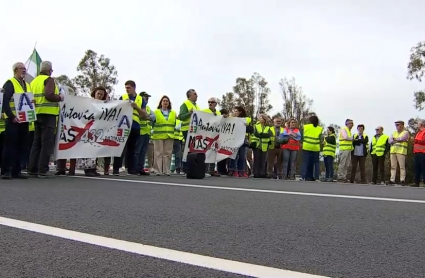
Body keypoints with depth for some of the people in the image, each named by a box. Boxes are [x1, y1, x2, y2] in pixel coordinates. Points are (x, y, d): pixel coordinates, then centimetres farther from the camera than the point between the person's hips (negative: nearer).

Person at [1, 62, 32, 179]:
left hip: (24, 120, 7)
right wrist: (11, 116, -21)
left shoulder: (27, 85, 20)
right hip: (13, 120, -7)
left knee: (21, 146, 7)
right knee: (9, 146, -6)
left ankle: (16, 171, 13)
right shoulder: (10, 83, -3)